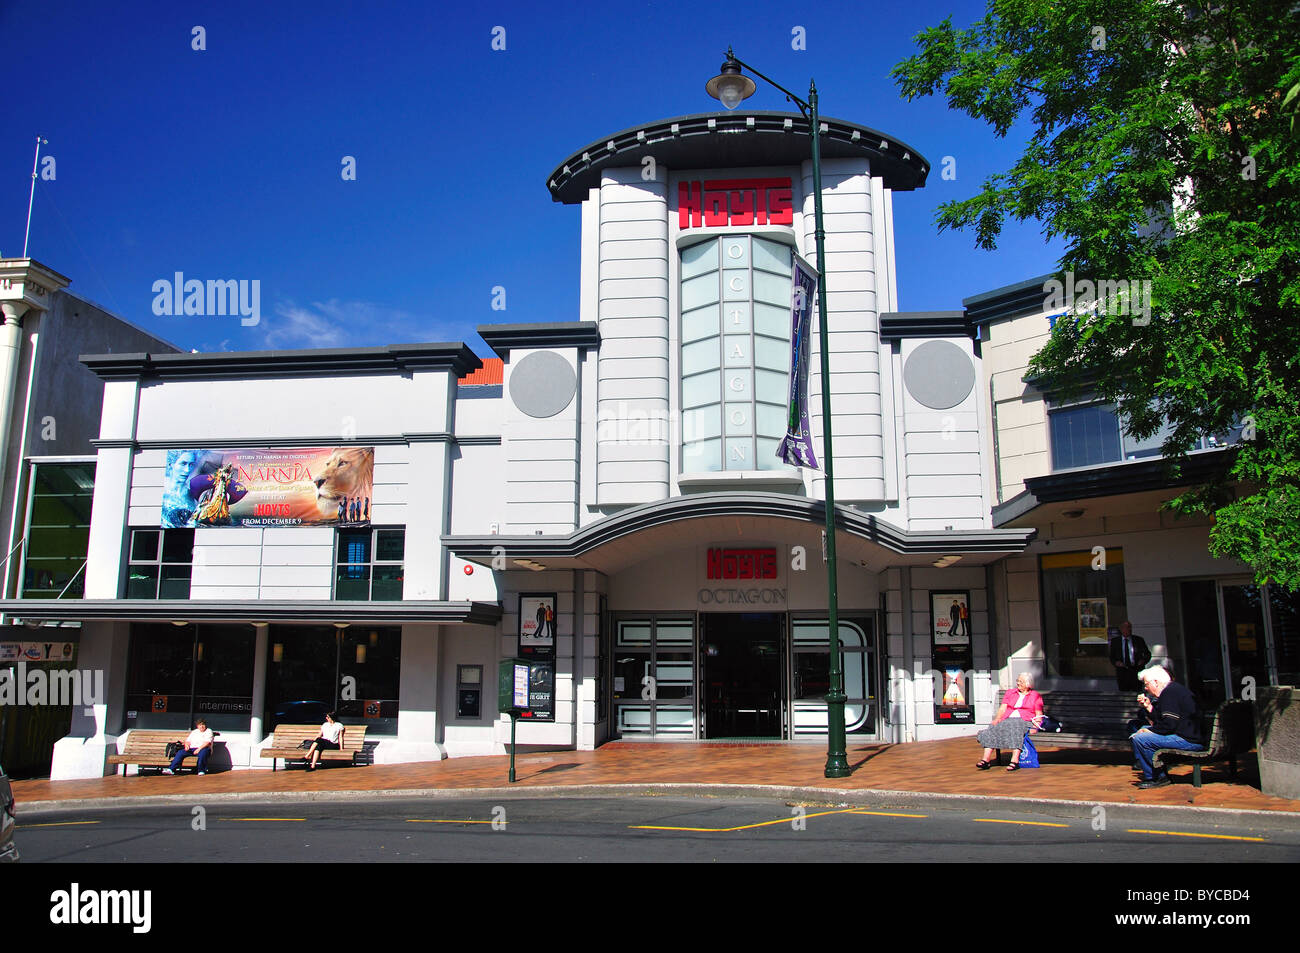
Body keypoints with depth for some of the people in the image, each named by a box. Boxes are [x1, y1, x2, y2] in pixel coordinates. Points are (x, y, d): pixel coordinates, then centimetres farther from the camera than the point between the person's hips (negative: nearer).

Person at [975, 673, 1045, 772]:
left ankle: (1015, 761, -45)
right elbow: (1002, 709, 13)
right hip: (1007, 720, 4)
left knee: (1015, 728, -38)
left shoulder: (1036, 696, 14)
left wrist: (1035, 725, -12)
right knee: (993, 729, -25)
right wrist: (997, 719, -5)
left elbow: (1039, 715, 7)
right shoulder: (1010, 693, 22)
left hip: (1025, 721, -4)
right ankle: (986, 760, -33)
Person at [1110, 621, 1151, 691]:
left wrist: (1143, 660, -5)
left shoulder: (1139, 640, 10)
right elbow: (1112, 657, 12)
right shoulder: (1115, 641, 10)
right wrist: (1116, 662, -9)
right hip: (1122, 671, 0)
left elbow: (1147, 654, 16)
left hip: (1137, 671, 0)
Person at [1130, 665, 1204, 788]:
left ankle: (1158, 777, -5)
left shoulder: (1169, 693, -15)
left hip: (1189, 740, -12)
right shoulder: (1174, 689, 18)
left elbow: (1169, 725, -23)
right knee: (1144, 728, 23)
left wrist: (1150, 730, -10)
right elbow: (1160, 720, 20)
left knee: (1139, 739, -21)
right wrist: (1148, 707, 12)